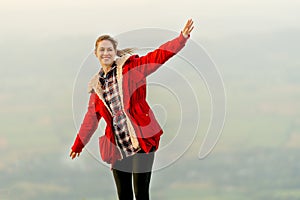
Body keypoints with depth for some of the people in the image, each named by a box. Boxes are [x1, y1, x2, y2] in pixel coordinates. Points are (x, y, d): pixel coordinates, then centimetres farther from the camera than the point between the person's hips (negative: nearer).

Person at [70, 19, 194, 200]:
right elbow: (91, 118, 25)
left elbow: (158, 56, -10)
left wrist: (182, 38, -23)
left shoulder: (130, 66, 2)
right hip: (117, 148, 5)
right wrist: (78, 146, 31)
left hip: (142, 141, -5)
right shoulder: (96, 85, 16)